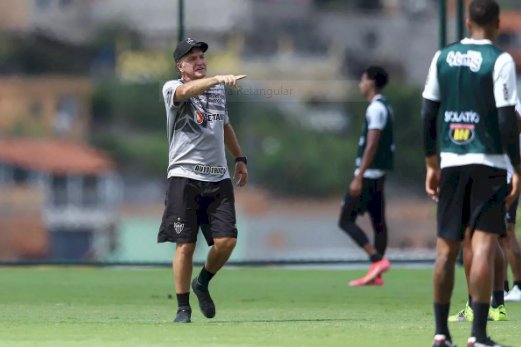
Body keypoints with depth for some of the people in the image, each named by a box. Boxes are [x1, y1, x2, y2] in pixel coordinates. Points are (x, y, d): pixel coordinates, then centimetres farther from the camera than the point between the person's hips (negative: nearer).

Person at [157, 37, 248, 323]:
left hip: (218, 179, 5)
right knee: (185, 244, -7)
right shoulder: (172, 89, -4)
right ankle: (183, 308, 5)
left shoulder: (217, 90, 15)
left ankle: (203, 283, 22)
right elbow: (187, 90, -29)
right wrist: (218, 78, -44)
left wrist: (239, 158, 26)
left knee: (226, 240, -6)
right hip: (184, 178, -5)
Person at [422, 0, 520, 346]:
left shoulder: (443, 57, 8)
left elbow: (428, 113, 10)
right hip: (488, 162, -4)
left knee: (446, 248, 10)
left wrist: (432, 164, 17)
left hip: (450, 162, 4)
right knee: (484, 246, -6)